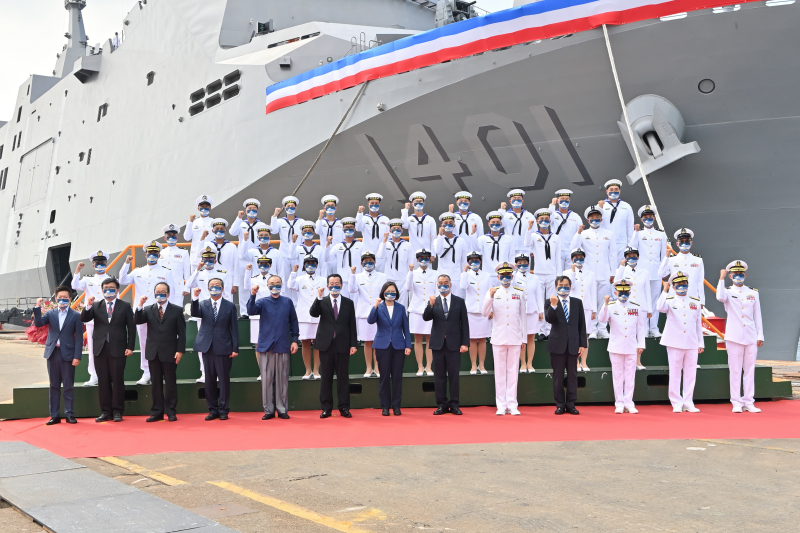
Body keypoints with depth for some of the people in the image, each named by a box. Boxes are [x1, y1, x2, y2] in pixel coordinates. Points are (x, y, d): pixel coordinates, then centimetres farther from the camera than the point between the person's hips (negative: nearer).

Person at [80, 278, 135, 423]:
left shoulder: (125, 306, 4)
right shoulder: (96, 306, 11)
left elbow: (131, 328, 1)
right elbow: (84, 319, -1)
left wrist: (130, 347, -6)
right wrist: (88, 306, -17)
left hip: (118, 349, -3)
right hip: (100, 349, 3)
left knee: (117, 381, 0)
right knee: (103, 381, 6)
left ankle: (117, 411, 7)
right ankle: (105, 412, 13)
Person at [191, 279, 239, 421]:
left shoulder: (230, 306, 4)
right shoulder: (202, 304, 9)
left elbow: (234, 328, 1)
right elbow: (195, 313, -13)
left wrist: (235, 348, -4)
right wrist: (195, 298, -27)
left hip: (223, 348, -2)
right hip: (207, 347, 2)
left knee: (224, 380, 1)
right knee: (210, 380, 7)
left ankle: (223, 410, 10)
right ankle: (212, 410, 16)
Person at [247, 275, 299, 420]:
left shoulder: (287, 302, 7)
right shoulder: (262, 302, 6)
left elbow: (293, 322, 9)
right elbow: (251, 311, -13)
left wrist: (295, 340, 2)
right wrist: (252, 295, -28)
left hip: (283, 346, 0)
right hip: (266, 346, 0)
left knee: (282, 379, 4)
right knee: (266, 379, 2)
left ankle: (282, 409, 12)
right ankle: (268, 410, 10)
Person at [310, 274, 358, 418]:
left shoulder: (348, 303, 8)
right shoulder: (322, 302, 6)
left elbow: (352, 325, 6)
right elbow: (313, 313, -13)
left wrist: (353, 344, 0)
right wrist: (319, 298, -23)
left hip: (342, 345, 0)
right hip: (325, 344, 0)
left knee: (343, 376, 3)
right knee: (326, 377, 4)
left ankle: (344, 407, 10)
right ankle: (326, 408, 12)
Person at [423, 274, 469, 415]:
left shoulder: (459, 302, 5)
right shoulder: (433, 302, 8)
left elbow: (464, 323, 3)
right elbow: (426, 318, -6)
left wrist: (465, 343, -4)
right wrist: (431, 305, -23)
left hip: (454, 344, -1)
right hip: (438, 343, 1)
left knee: (454, 374, 1)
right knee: (439, 375, 4)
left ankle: (454, 404, 8)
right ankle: (441, 405, 10)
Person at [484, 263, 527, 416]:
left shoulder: (520, 292, 6)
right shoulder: (492, 292, 3)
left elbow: (523, 316, 8)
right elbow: (485, 313, -8)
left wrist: (524, 338, 6)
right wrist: (491, 297, -23)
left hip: (515, 338, 1)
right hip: (498, 338, -1)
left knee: (513, 370, 4)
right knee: (500, 371, 3)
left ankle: (512, 405, 10)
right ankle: (501, 405, 9)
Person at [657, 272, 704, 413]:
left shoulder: (695, 301, 12)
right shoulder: (670, 300, 2)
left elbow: (699, 323, 14)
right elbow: (661, 308, -22)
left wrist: (701, 343, 12)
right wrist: (665, 290, -21)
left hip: (692, 344, 3)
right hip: (674, 343, -3)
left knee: (690, 373, 4)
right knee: (675, 373, 0)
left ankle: (688, 402, 13)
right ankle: (677, 403, 8)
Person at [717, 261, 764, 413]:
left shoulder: (753, 293, 11)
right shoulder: (728, 292, 3)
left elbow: (757, 316, 12)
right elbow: (720, 297, -23)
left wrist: (760, 336, 8)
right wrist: (721, 279, -21)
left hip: (751, 337, 3)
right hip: (734, 337, -3)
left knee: (750, 370, 5)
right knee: (735, 370, 0)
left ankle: (748, 402, 12)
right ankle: (736, 403, 6)